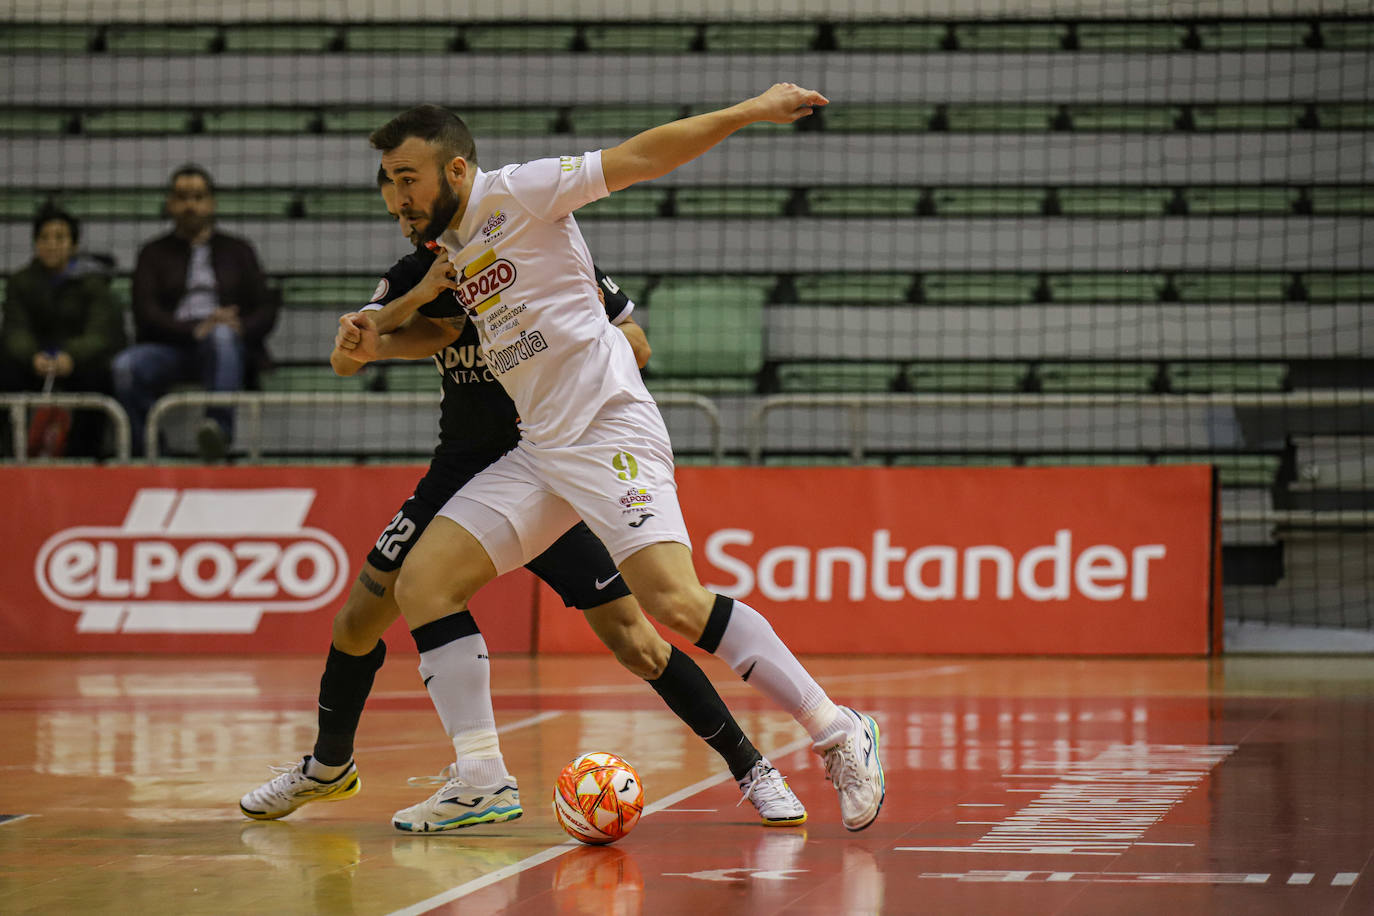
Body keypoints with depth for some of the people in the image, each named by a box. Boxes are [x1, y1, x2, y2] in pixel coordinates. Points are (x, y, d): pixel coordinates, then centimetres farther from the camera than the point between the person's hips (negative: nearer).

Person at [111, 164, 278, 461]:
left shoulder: (236, 250, 23)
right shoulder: (154, 253, 20)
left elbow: (266, 310, 13)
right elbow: (146, 314, 4)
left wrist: (238, 327, -10)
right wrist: (195, 330, -14)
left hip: (230, 347, 0)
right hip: (170, 347, 0)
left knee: (222, 336, -39)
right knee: (124, 367, -33)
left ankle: (220, 428, -54)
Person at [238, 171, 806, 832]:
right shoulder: (418, 274, 0)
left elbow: (636, 345, -7)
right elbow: (344, 359, -10)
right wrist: (421, 297, -22)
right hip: (463, 471, 5)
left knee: (633, 641, -13)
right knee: (360, 616, 2)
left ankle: (750, 769, 1)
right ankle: (329, 765, 26)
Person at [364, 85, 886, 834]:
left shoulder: (516, 192, -5)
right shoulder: (449, 245, 17)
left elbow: (637, 158, -8)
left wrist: (752, 111, -12)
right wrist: (375, 335, 13)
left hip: (610, 427, -8)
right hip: (538, 451, 8)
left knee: (675, 602, -23)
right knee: (421, 582, -4)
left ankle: (838, 733, -11)